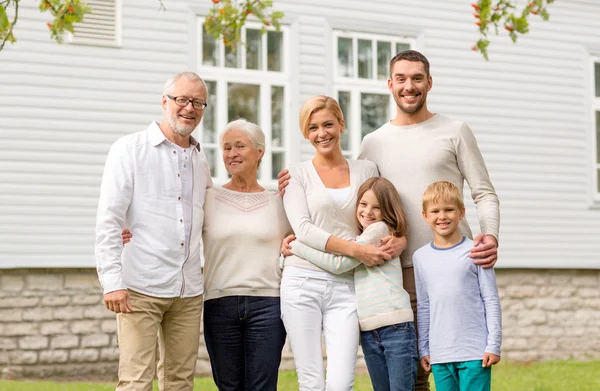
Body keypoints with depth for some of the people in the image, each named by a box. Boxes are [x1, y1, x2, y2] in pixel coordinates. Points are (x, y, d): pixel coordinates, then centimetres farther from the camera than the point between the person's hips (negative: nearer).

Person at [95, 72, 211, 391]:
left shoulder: (200, 160, 16)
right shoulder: (130, 149, 0)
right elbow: (108, 220, -7)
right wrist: (112, 281, -16)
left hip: (189, 292, 6)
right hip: (141, 288, -5)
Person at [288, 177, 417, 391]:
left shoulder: (381, 229, -5)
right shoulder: (358, 238, 21)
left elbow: (338, 263, -8)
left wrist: (296, 246, -2)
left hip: (396, 327, -8)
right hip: (368, 331, 8)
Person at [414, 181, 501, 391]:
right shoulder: (421, 257, 8)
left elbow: (491, 300, -2)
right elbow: (423, 307, 13)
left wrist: (493, 345, -6)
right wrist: (423, 349, 11)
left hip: (474, 351, -4)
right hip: (439, 354, 4)